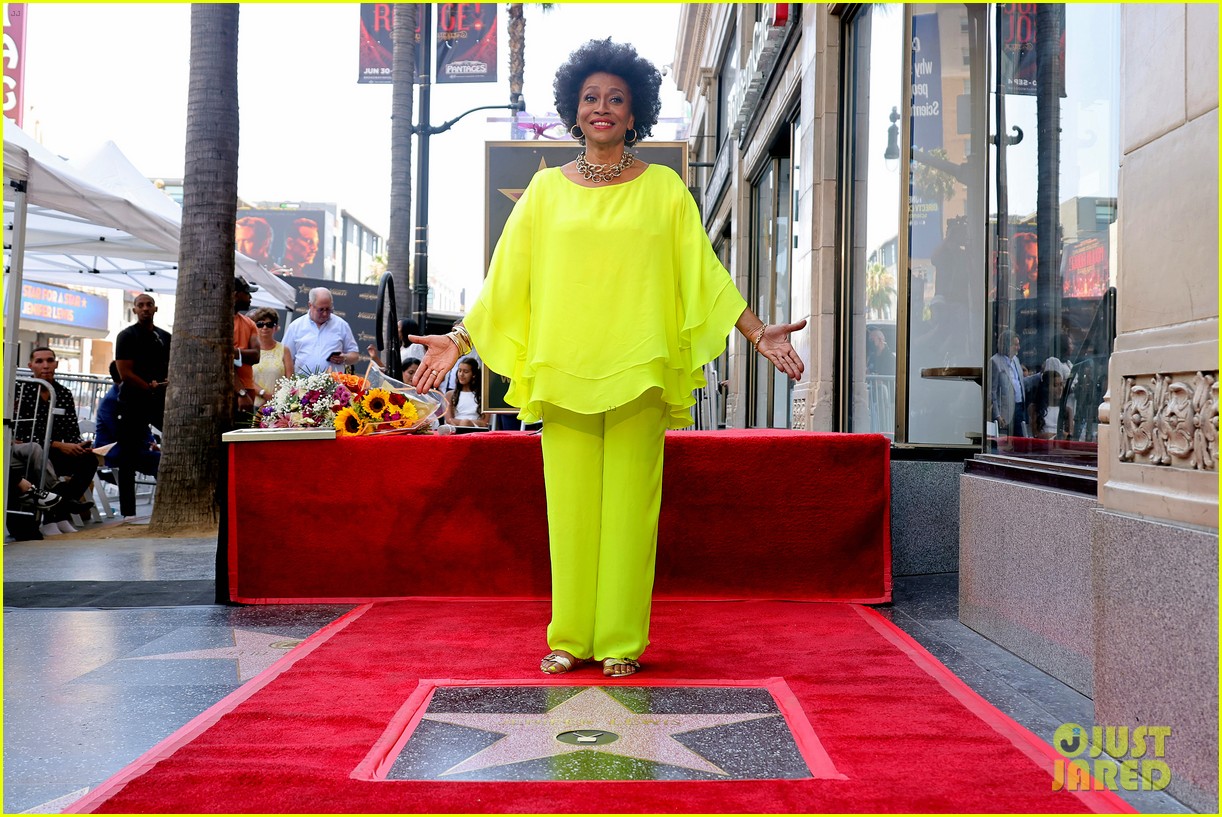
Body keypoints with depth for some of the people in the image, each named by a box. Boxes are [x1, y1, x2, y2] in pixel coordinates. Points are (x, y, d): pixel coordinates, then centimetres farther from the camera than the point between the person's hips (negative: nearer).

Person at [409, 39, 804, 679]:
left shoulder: (663, 188, 10)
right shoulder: (546, 189, 12)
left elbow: (703, 271, 7)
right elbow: (506, 277, 11)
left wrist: (758, 333, -1)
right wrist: (460, 339, 4)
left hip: (637, 372, -1)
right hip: (562, 371, 1)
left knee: (629, 506, 0)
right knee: (569, 506, 1)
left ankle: (622, 641, 8)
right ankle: (570, 639, 11)